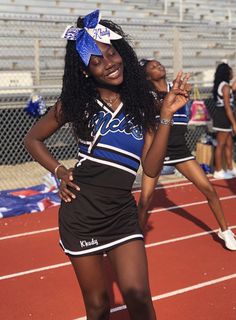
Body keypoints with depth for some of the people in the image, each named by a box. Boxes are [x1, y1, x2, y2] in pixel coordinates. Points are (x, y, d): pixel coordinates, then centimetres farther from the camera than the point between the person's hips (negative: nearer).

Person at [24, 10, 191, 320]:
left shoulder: (140, 103, 1)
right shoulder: (76, 103, -2)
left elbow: (151, 168, -5)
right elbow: (33, 139, 11)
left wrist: (166, 115, -11)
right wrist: (60, 171, -1)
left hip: (121, 212, 1)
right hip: (80, 212, -1)